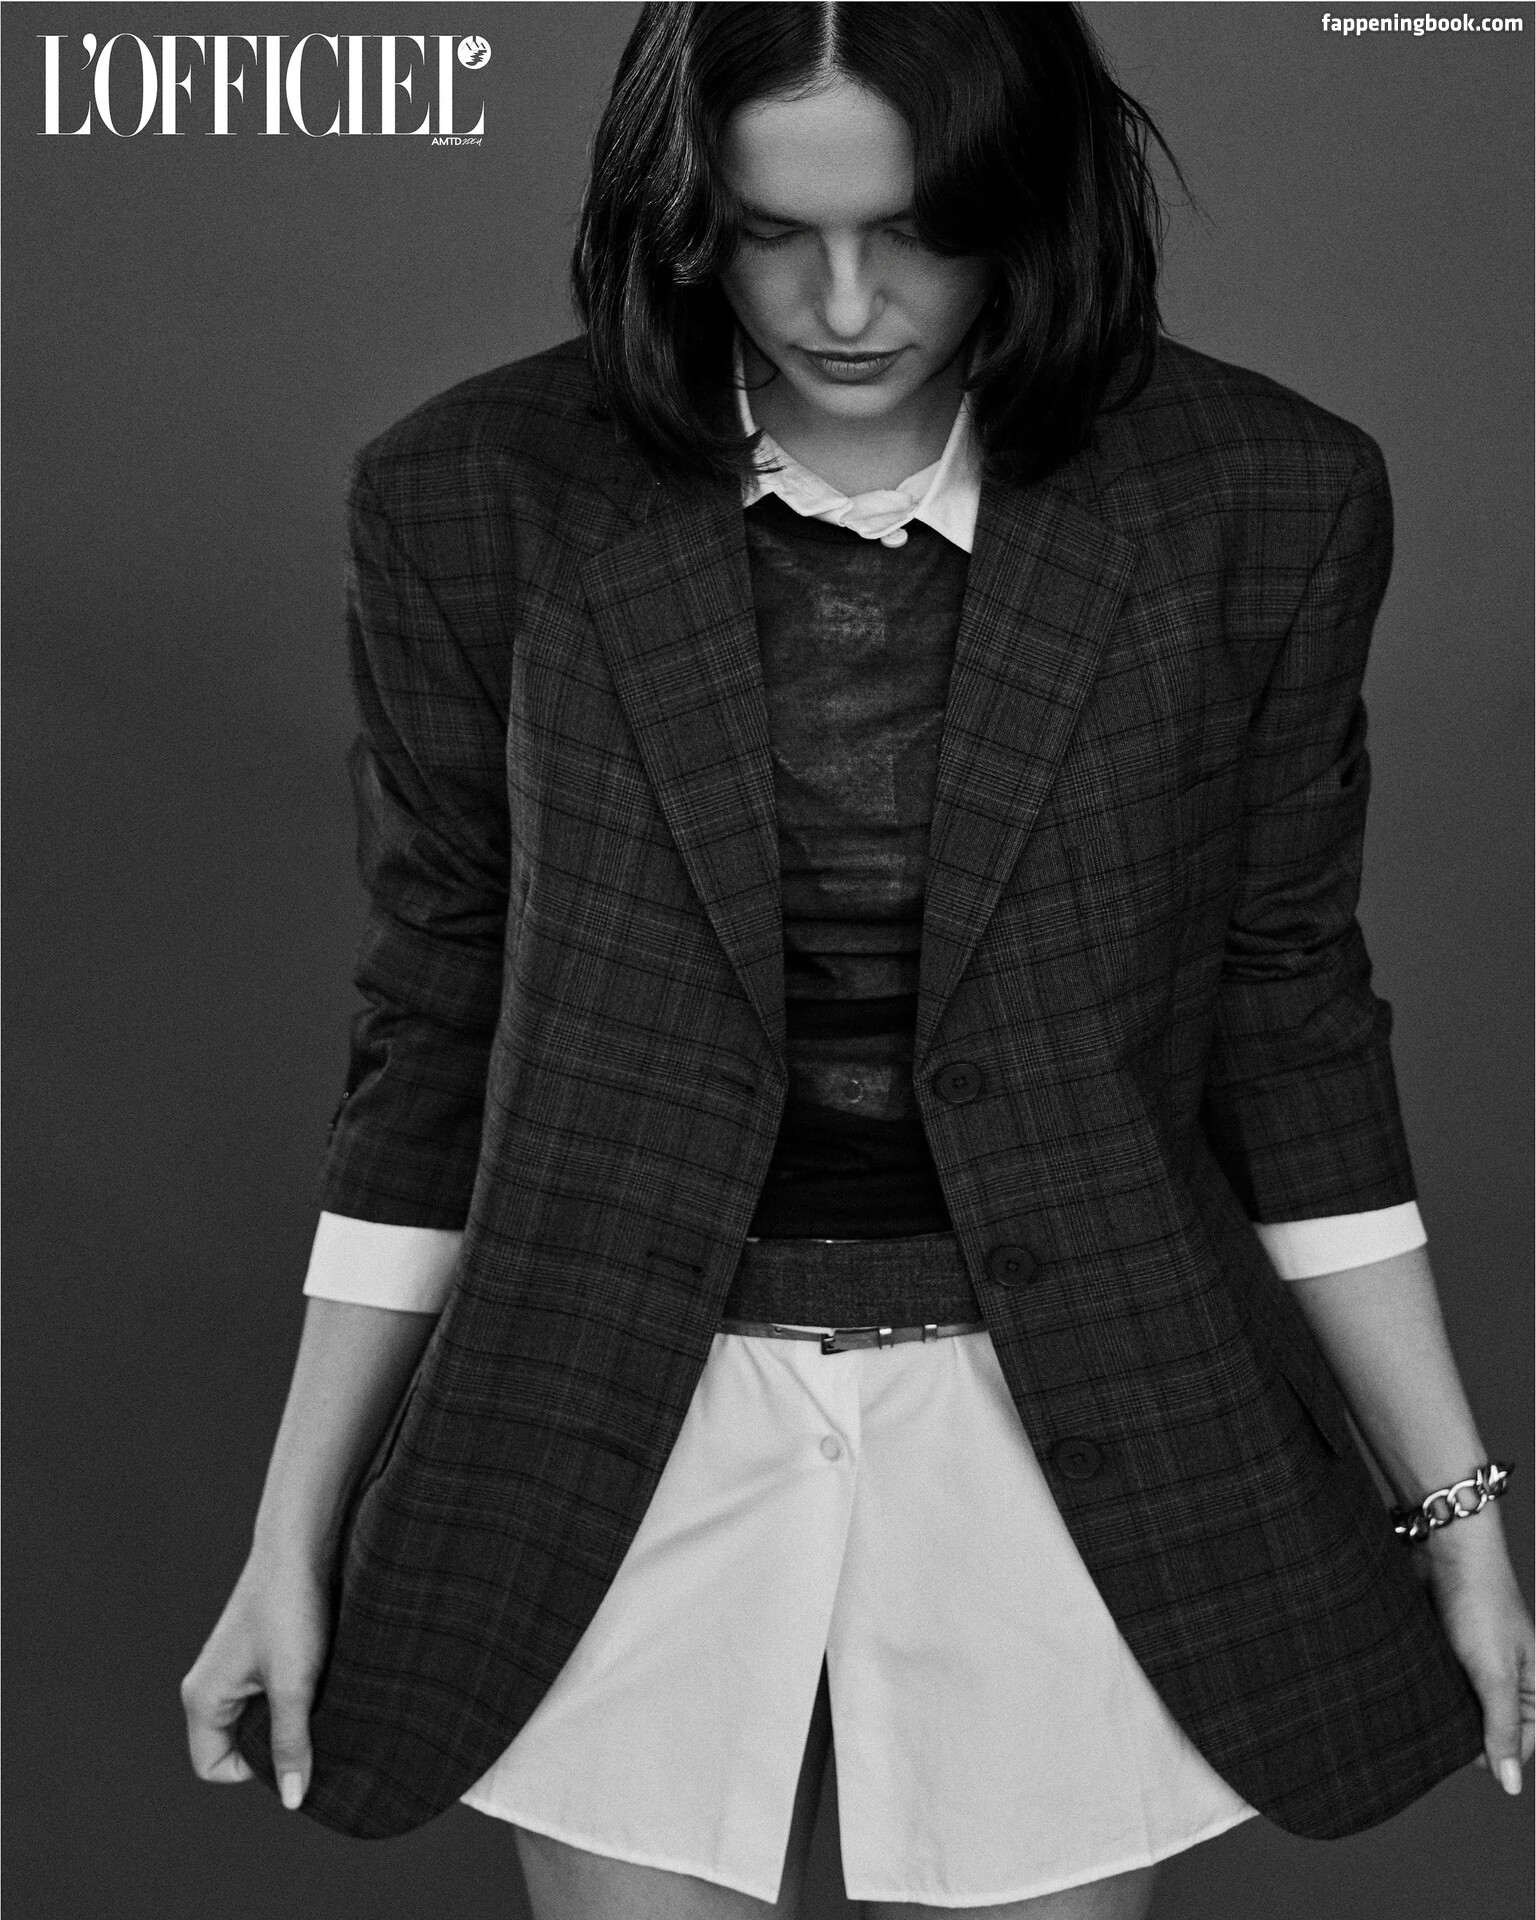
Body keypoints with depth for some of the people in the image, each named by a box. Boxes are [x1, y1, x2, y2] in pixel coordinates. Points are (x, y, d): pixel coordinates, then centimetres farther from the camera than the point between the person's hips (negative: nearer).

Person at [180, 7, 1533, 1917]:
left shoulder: (1259, 503, -7)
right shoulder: (477, 500, -7)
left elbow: (1290, 1024, 2)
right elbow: (428, 1040, 0)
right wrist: (295, 1543, 3)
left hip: (1067, 1439, 1)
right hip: (619, 1450, 0)